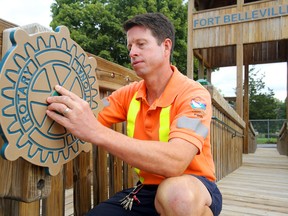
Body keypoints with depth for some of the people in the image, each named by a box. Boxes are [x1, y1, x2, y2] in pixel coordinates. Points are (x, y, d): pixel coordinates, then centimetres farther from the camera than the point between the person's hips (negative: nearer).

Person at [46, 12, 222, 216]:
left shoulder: (193, 94, -19)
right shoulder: (129, 93, 0)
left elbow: (175, 162, -35)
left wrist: (96, 132, -40)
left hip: (195, 190, -4)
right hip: (147, 188, 5)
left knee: (177, 192, -37)